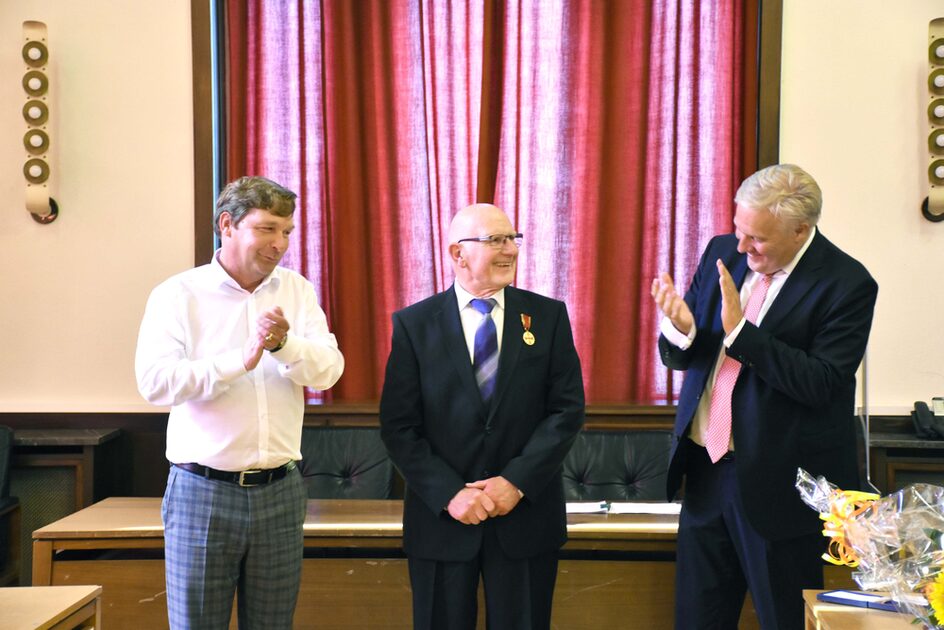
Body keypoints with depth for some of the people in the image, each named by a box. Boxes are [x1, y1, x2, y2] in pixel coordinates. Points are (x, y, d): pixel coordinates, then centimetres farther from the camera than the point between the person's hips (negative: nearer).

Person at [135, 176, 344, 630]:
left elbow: (328, 370, -3)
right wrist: (241, 359, -21)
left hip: (280, 491, 3)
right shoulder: (177, 295, -3)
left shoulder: (297, 290, 7)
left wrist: (284, 343, -21)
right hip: (203, 491, -3)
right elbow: (154, 381, -15)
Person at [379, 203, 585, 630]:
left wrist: (517, 481, -13)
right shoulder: (414, 324, -2)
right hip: (441, 519, 0)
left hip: (527, 517, 1)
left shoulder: (548, 316, 1)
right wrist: (449, 494, -14)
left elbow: (568, 409, -4)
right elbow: (398, 426, -5)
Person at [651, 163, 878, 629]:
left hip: (779, 483, -5)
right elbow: (678, 356, 7)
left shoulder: (846, 284, -13)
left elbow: (822, 385, -21)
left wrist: (740, 331, -26)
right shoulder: (722, 253, 4)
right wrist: (680, 329, -17)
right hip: (706, 469, 5)